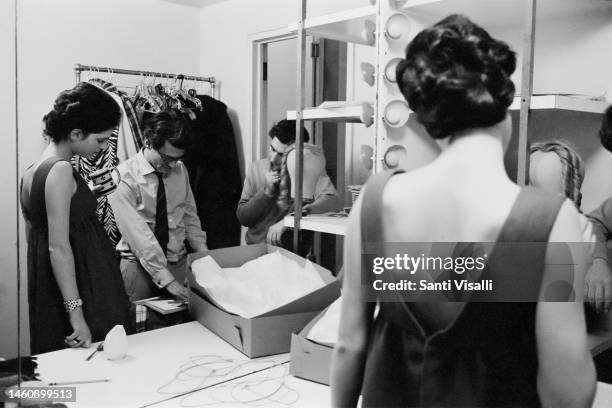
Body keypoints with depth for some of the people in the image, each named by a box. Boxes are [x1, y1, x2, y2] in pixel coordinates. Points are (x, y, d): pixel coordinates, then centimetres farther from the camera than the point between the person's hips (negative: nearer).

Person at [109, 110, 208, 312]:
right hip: (140, 263, -4)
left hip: (178, 261, 4)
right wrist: (166, 278, -23)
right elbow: (138, 234, -20)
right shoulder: (125, 176, -15)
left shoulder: (180, 169, 1)